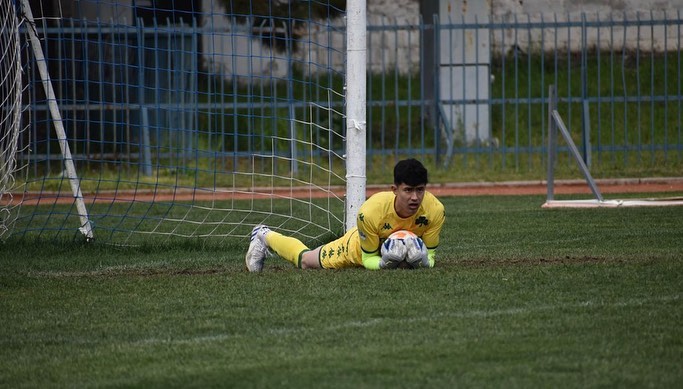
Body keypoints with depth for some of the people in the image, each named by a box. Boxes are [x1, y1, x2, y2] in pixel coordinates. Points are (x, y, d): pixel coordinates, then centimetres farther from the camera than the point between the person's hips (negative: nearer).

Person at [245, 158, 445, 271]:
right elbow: (368, 257, -29)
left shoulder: (434, 210, -39)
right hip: (360, 246, -3)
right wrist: (382, 263, -52)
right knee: (305, 261, 21)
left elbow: (429, 254, -24)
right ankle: (264, 236, 50)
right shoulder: (371, 211, -45)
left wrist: (424, 261, -48)